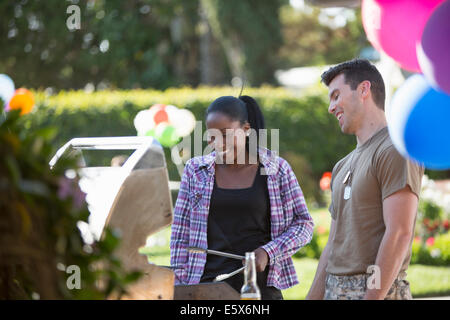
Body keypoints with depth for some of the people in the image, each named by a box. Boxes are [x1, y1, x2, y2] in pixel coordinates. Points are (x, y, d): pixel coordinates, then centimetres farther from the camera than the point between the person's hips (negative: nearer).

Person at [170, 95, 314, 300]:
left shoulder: (277, 169, 4)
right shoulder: (196, 170, 8)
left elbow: (304, 225, 7)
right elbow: (181, 235, 9)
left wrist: (268, 252, -9)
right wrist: (180, 287, 1)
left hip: (260, 285, -1)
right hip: (207, 285, 1)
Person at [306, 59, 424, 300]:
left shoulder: (396, 150, -8)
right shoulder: (343, 166, 21)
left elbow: (400, 234, -17)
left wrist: (372, 296, -22)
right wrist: (313, 297, 15)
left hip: (376, 291, -9)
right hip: (334, 290, 9)